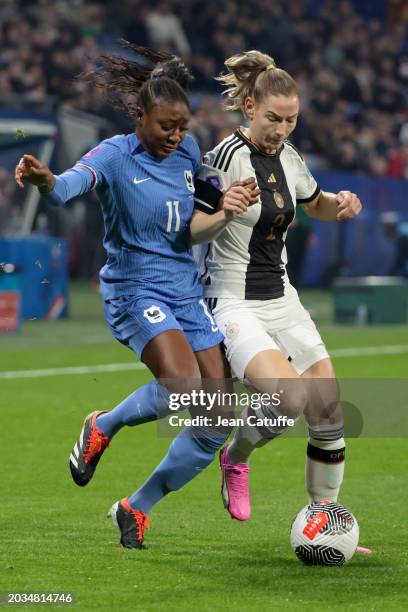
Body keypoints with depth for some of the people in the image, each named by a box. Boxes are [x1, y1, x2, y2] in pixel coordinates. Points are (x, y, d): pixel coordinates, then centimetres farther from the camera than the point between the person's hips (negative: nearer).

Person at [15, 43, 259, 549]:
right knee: (182, 382, -32)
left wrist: (228, 210, -4)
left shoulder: (187, 151, 7)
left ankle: (136, 509, 16)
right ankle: (102, 427, -1)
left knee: (218, 423, -1)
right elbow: (74, 183, -33)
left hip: (186, 292, 6)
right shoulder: (116, 155, -11)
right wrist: (46, 180, -56)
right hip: (135, 292, -6)